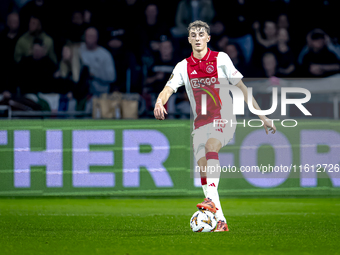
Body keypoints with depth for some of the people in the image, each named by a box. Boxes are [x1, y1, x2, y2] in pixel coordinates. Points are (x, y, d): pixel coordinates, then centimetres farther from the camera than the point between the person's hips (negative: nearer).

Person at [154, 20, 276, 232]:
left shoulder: (221, 59, 0)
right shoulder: (184, 67, 6)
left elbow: (241, 87, 3)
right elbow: (169, 88, -7)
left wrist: (262, 116, 3)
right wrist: (160, 102, -33)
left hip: (224, 120, -4)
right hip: (201, 124, 4)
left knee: (210, 145, -34)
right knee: (202, 170, -8)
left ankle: (212, 200, -45)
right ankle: (220, 221, -3)